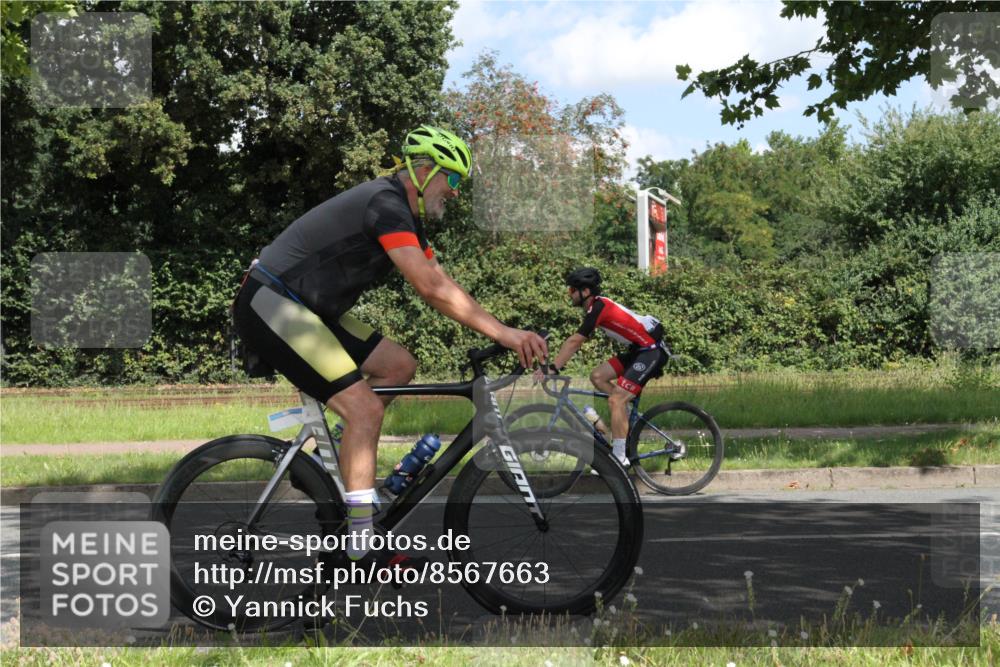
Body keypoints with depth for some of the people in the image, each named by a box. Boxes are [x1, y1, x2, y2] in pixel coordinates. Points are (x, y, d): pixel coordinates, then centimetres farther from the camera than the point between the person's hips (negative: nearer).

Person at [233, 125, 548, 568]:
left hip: (308, 309, 10)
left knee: (399, 366, 8)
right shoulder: (385, 203, -19)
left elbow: (441, 287, 11)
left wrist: (502, 334, 1)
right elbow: (431, 289, -27)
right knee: (365, 408, -17)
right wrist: (502, 332, -26)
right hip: (268, 305, -10)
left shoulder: (407, 219, 13)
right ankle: (362, 547, -14)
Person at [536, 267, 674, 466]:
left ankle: (619, 458, -12)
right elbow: (575, 343, 14)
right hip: (638, 349, 10)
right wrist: (553, 365, 10)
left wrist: (552, 367, -21)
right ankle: (628, 417, 10)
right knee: (597, 376, 4)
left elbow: (574, 342, -23)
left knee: (616, 399, -15)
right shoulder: (596, 306, 10)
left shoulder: (599, 307, -19)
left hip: (652, 351, -10)